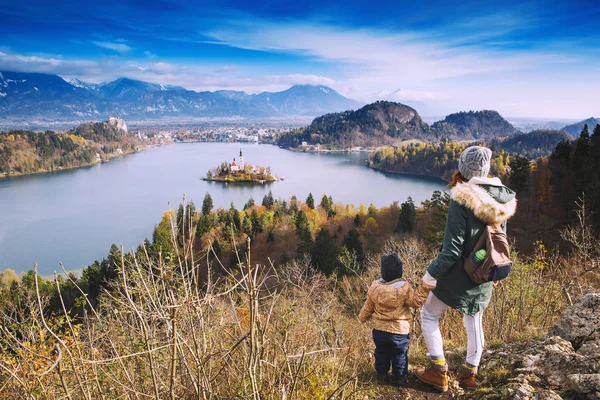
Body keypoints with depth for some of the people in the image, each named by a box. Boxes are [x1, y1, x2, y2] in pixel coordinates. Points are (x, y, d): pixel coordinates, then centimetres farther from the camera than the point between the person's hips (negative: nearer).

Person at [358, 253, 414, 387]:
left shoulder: (375, 287, -10)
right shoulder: (405, 288, -22)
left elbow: (368, 308, 2)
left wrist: (362, 318, 22)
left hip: (379, 330, 3)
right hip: (400, 331, -2)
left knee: (381, 353, 24)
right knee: (399, 356, 18)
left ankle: (382, 375, 37)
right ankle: (399, 377, 30)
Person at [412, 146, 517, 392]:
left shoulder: (462, 200, -25)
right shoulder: (502, 199, -5)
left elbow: (451, 250, -26)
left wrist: (426, 283, -20)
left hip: (457, 276, -6)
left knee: (428, 314, 15)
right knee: (474, 323, 22)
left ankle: (438, 371, 15)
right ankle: (470, 374, 36)